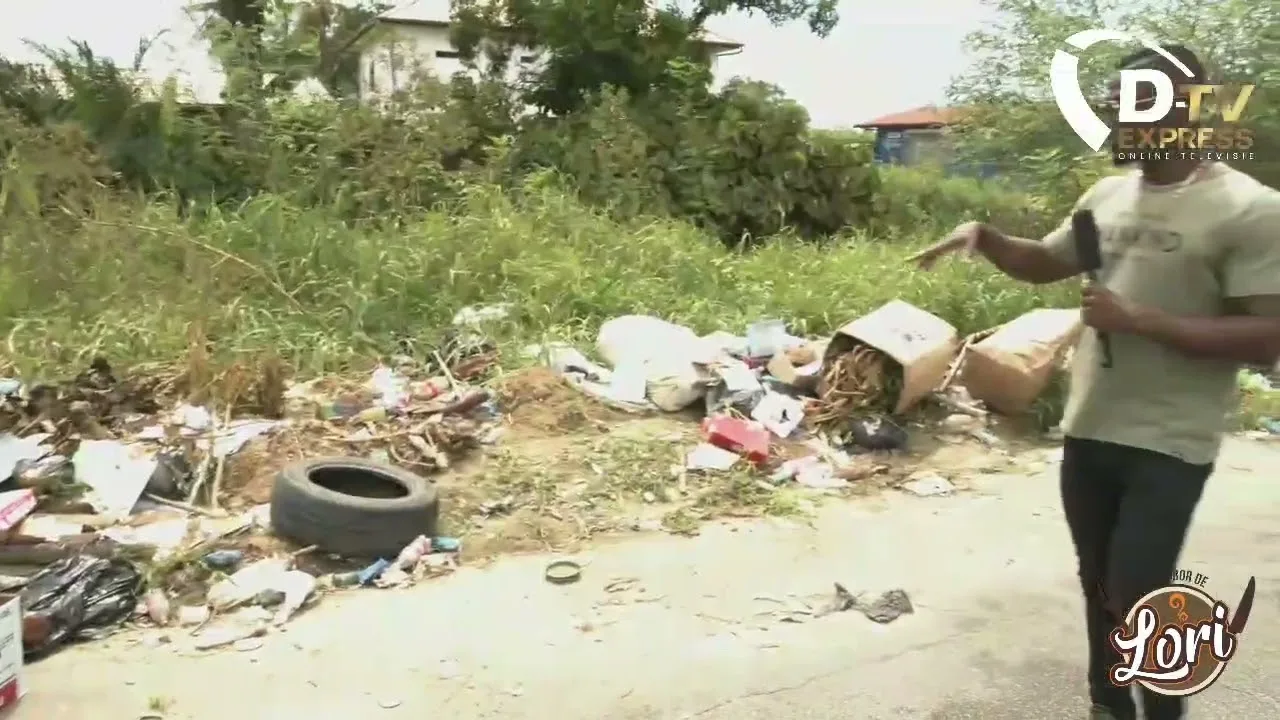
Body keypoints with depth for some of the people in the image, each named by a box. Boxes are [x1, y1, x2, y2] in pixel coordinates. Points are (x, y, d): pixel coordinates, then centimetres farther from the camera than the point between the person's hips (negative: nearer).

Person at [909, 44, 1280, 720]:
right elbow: (1044, 263, 20)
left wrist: (1137, 319, -22)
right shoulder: (1107, 194, 6)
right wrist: (983, 235, 1)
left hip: (1168, 445, -6)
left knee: (1133, 601, -4)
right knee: (1098, 586, 18)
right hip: (1088, 429, 6)